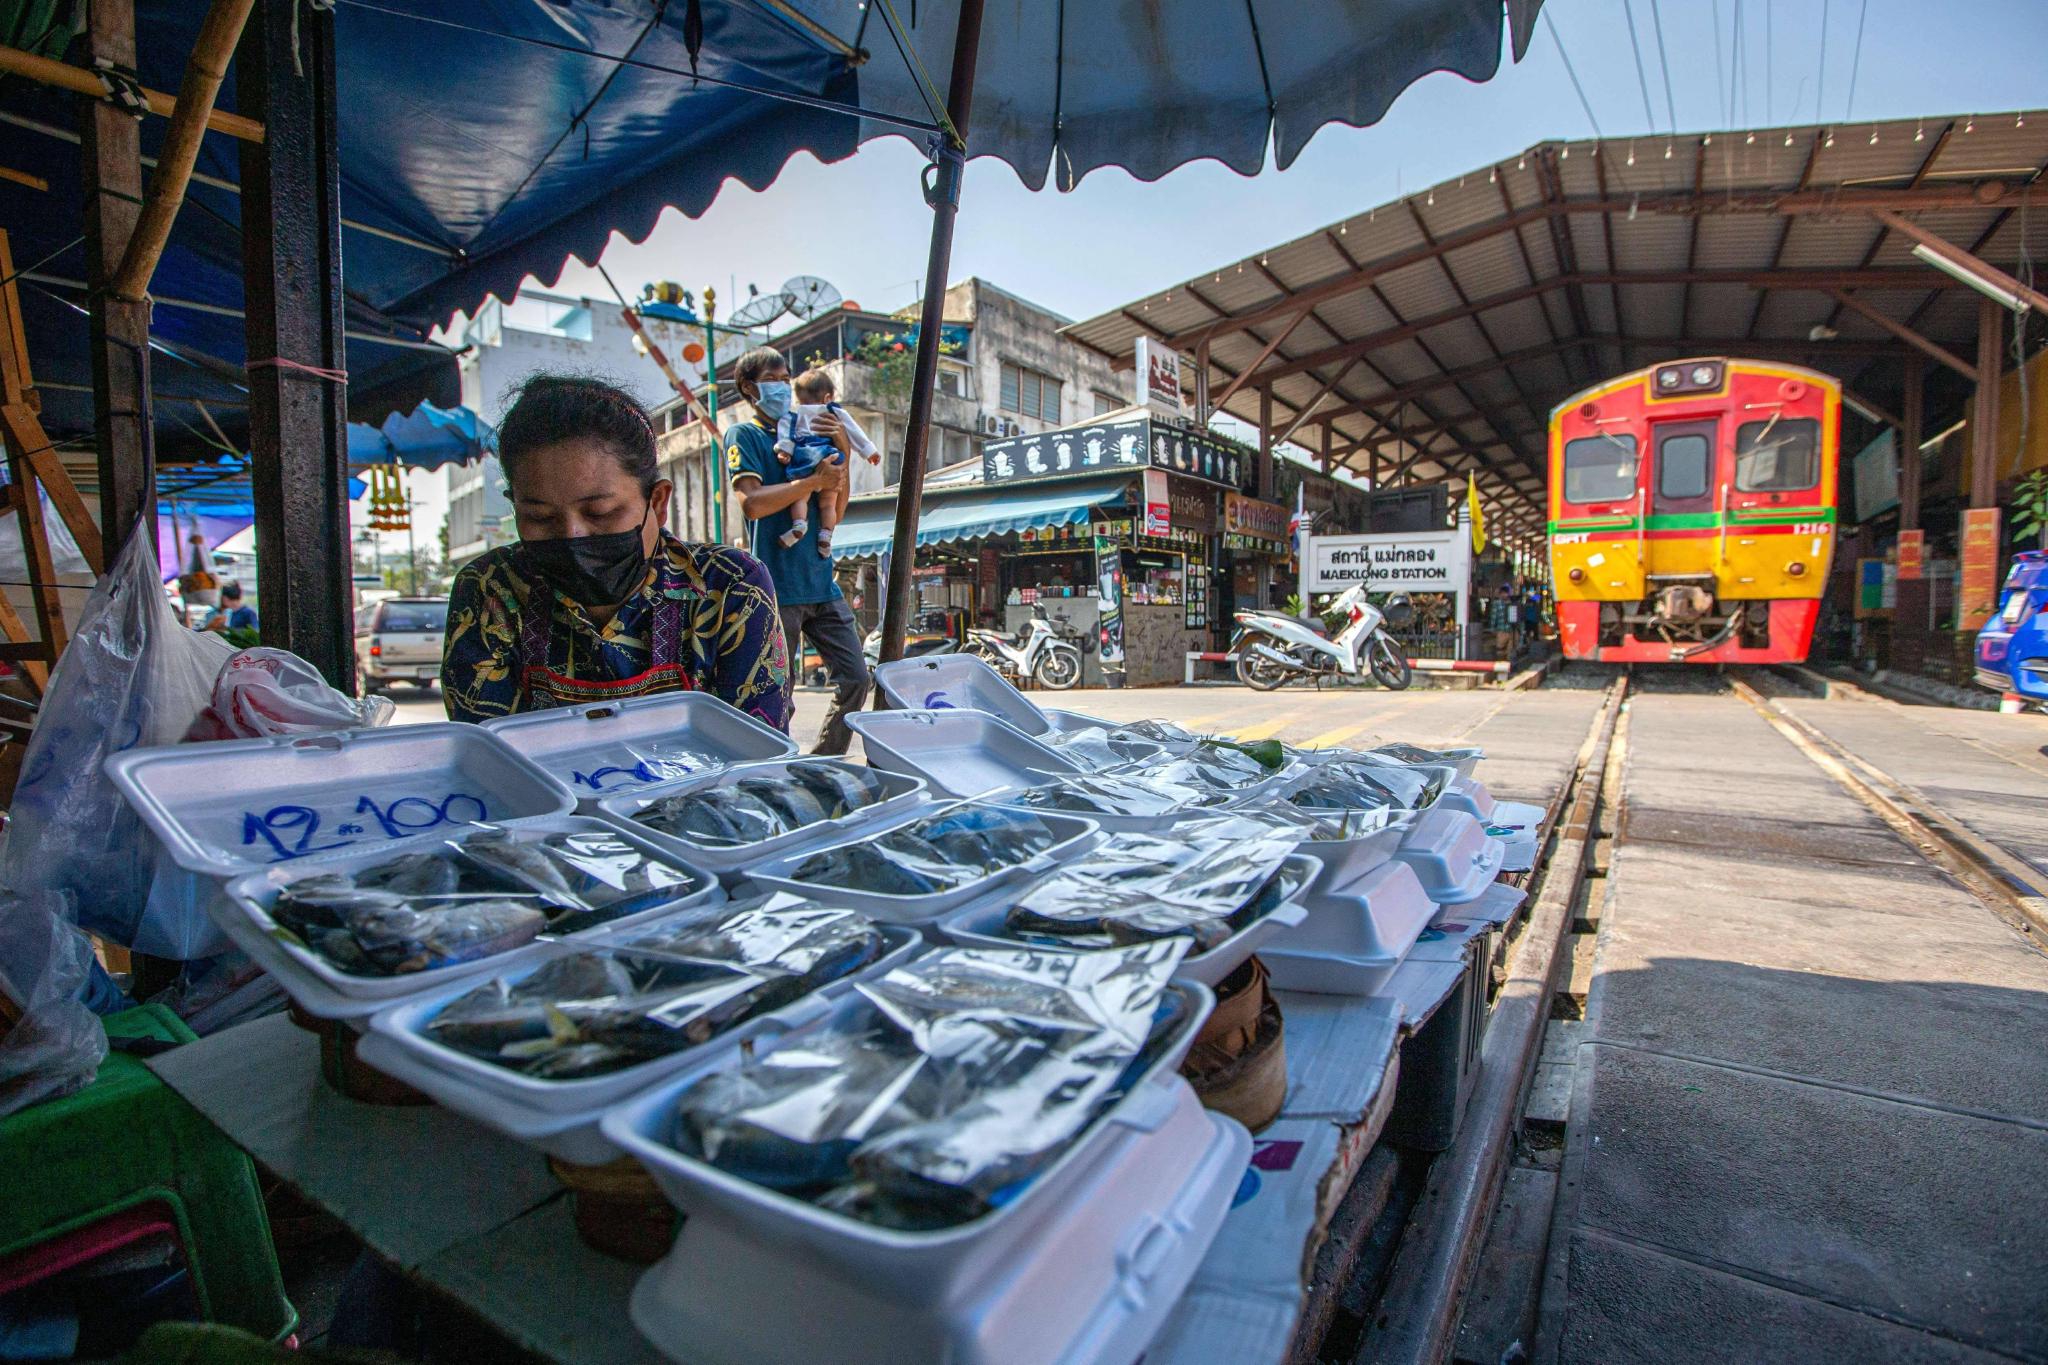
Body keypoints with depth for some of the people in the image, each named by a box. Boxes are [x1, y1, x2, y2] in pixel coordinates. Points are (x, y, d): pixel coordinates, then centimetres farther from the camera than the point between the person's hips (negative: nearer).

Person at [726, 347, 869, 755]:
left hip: (822, 582, 6)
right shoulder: (744, 435, 3)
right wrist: (814, 481, -13)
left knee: (855, 678, 3)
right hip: (777, 586, -6)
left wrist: (842, 455, 2)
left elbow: (835, 510, 13)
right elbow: (752, 502, -14)